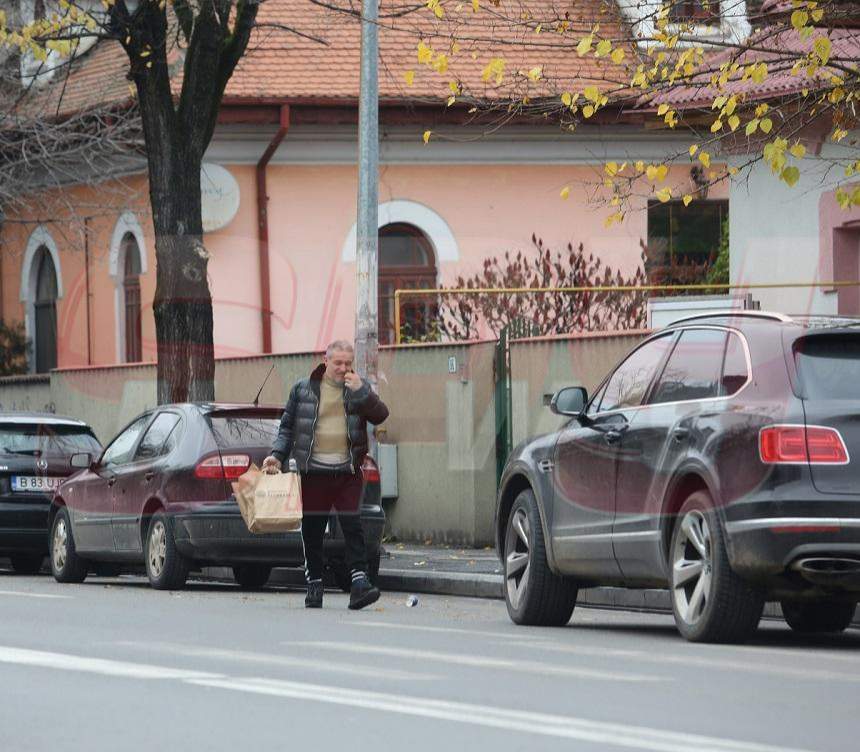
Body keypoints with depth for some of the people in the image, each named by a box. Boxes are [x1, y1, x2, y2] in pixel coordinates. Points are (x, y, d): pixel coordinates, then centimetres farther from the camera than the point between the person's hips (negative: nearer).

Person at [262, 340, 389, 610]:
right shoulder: (303, 389, 7)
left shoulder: (359, 388, 8)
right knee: (312, 530, 4)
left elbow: (380, 415, -4)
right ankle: (314, 583, 15)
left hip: (347, 472, -1)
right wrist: (277, 454, 0)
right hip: (314, 472, 1)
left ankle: (359, 581, -15)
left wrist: (361, 392, -15)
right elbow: (287, 426, 13)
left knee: (352, 526, -11)